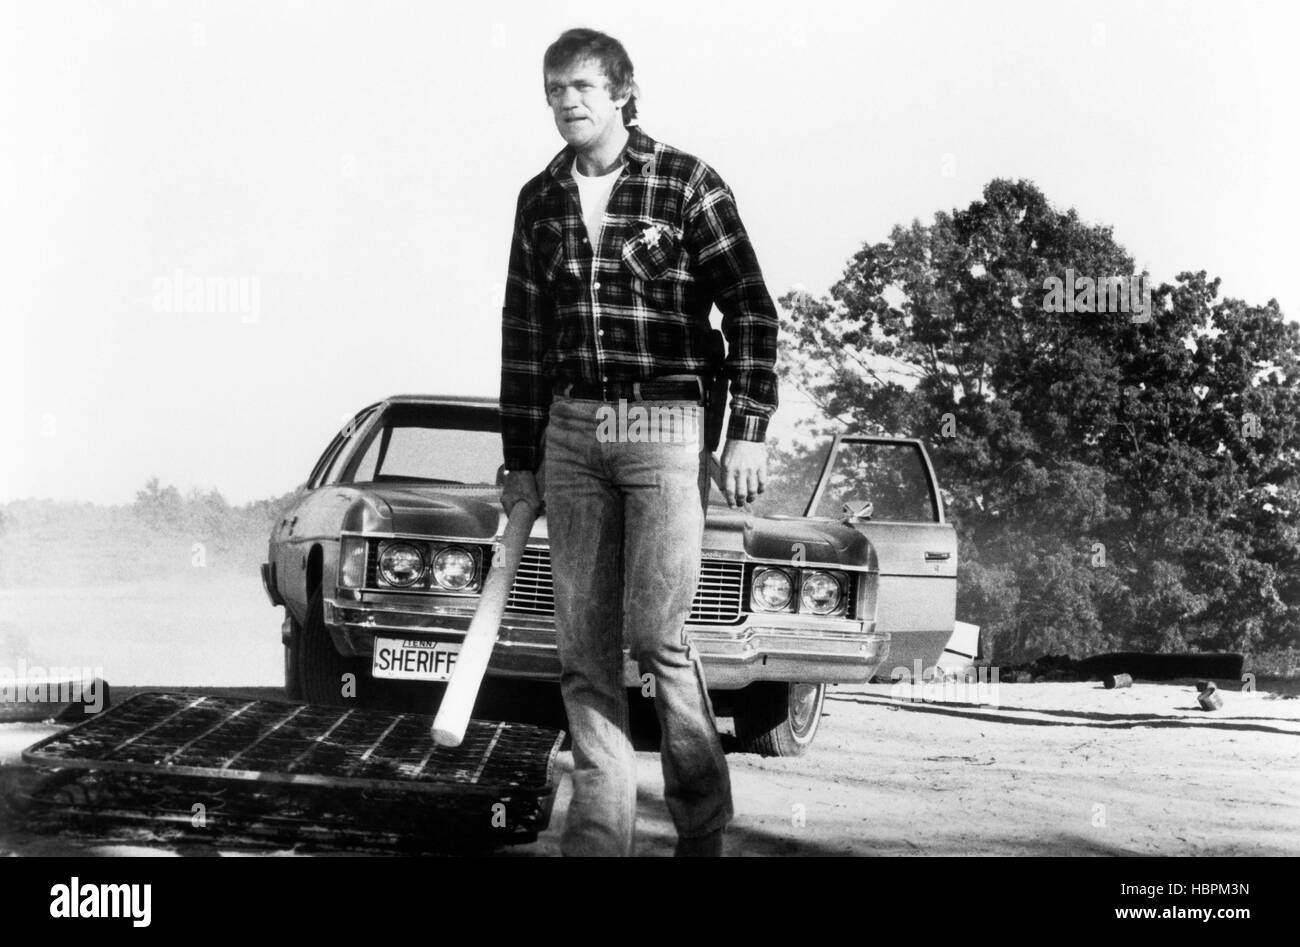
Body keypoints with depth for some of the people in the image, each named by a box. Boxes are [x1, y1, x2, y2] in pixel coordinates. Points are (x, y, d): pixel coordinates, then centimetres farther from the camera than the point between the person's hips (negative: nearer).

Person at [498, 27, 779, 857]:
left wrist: (749, 432, -9)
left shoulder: (687, 185, -2)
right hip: (571, 429, 5)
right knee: (585, 643, 3)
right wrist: (520, 461, 14)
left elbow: (751, 314, -2)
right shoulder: (541, 201, 11)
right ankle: (601, 828, 8)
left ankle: (703, 818, 5)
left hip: (668, 423, -4)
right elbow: (523, 336, 15)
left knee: (656, 630, -11)